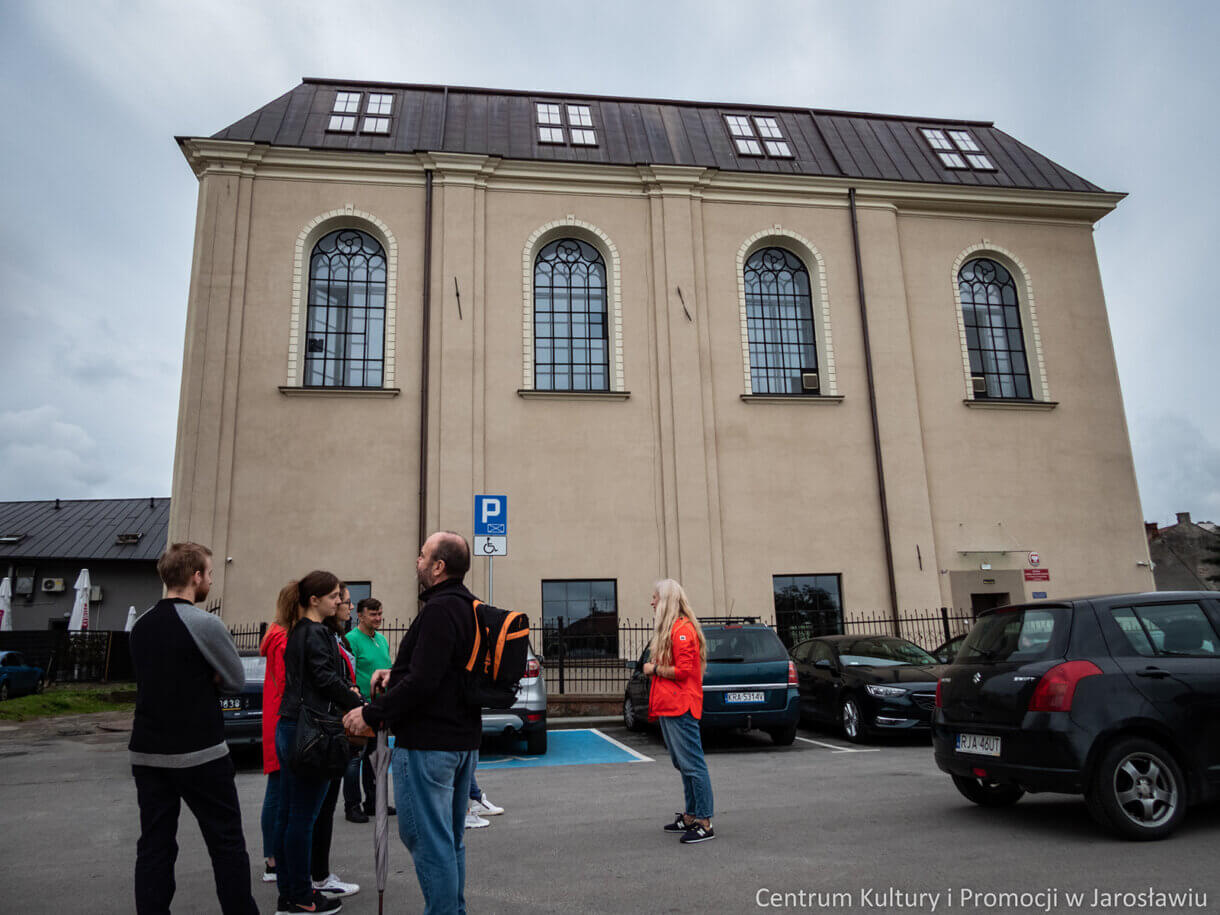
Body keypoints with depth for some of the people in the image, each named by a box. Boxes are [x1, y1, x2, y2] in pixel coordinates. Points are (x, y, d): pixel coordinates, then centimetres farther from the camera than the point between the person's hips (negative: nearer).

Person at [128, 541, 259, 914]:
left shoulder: (141, 625, 7)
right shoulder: (205, 623, -14)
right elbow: (236, 681, -6)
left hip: (147, 753, 7)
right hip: (200, 755, -6)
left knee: (154, 845, 10)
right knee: (226, 843, 5)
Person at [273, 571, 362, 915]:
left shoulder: (297, 632, 15)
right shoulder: (316, 634, -13)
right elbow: (327, 680, -19)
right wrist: (363, 708, -12)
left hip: (288, 728, 10)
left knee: (288, 814, 14)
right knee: (303, 817, -1)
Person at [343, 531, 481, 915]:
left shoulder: (439, 610, -20)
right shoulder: (467, 607, 12)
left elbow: (422, 683, -25)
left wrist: (371, 713, -17)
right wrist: (397, 673, 14)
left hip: (428, 743, -10)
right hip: (463, 738, 10)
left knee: (426, 837, 0)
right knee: (450, 838, 19)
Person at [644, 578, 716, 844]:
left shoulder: (683, 629, -13)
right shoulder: (668, 629, 19)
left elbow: (682, 671, -19)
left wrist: (654, 669, -9)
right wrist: (655, 668, 9)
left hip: (681, 708, -10)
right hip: (669, 707, 10)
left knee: (692, 765, -7)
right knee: (683, 765, 14)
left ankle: (705, 824, -2)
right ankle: (690, 817, 22)